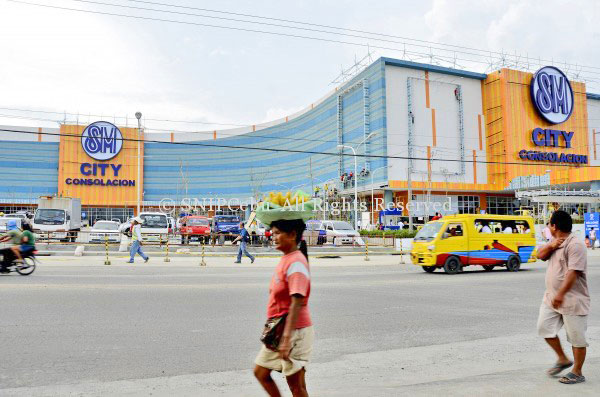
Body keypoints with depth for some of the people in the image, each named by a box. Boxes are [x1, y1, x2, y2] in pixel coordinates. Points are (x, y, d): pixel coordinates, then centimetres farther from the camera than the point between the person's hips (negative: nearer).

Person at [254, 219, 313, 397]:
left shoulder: (296, 262, -21)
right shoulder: (286, 259, 8)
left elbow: (297, 303, -26)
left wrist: (286, 338, -28)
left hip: (294, 331, -9)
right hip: (278, 330, 10)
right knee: (260, 372, 17)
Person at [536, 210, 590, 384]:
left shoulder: (575, 245, -18)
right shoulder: (556, 242, 11)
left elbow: (573, 272, -26)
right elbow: (540, 255, 9)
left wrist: (560, 294, -32)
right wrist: (551, 246, -11)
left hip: (572, 300, -9)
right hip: (551, 297, 9)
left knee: (576, 337, 4)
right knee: (544, 327, 7)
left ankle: (577, 373, 17)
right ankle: (562, 359, 25)